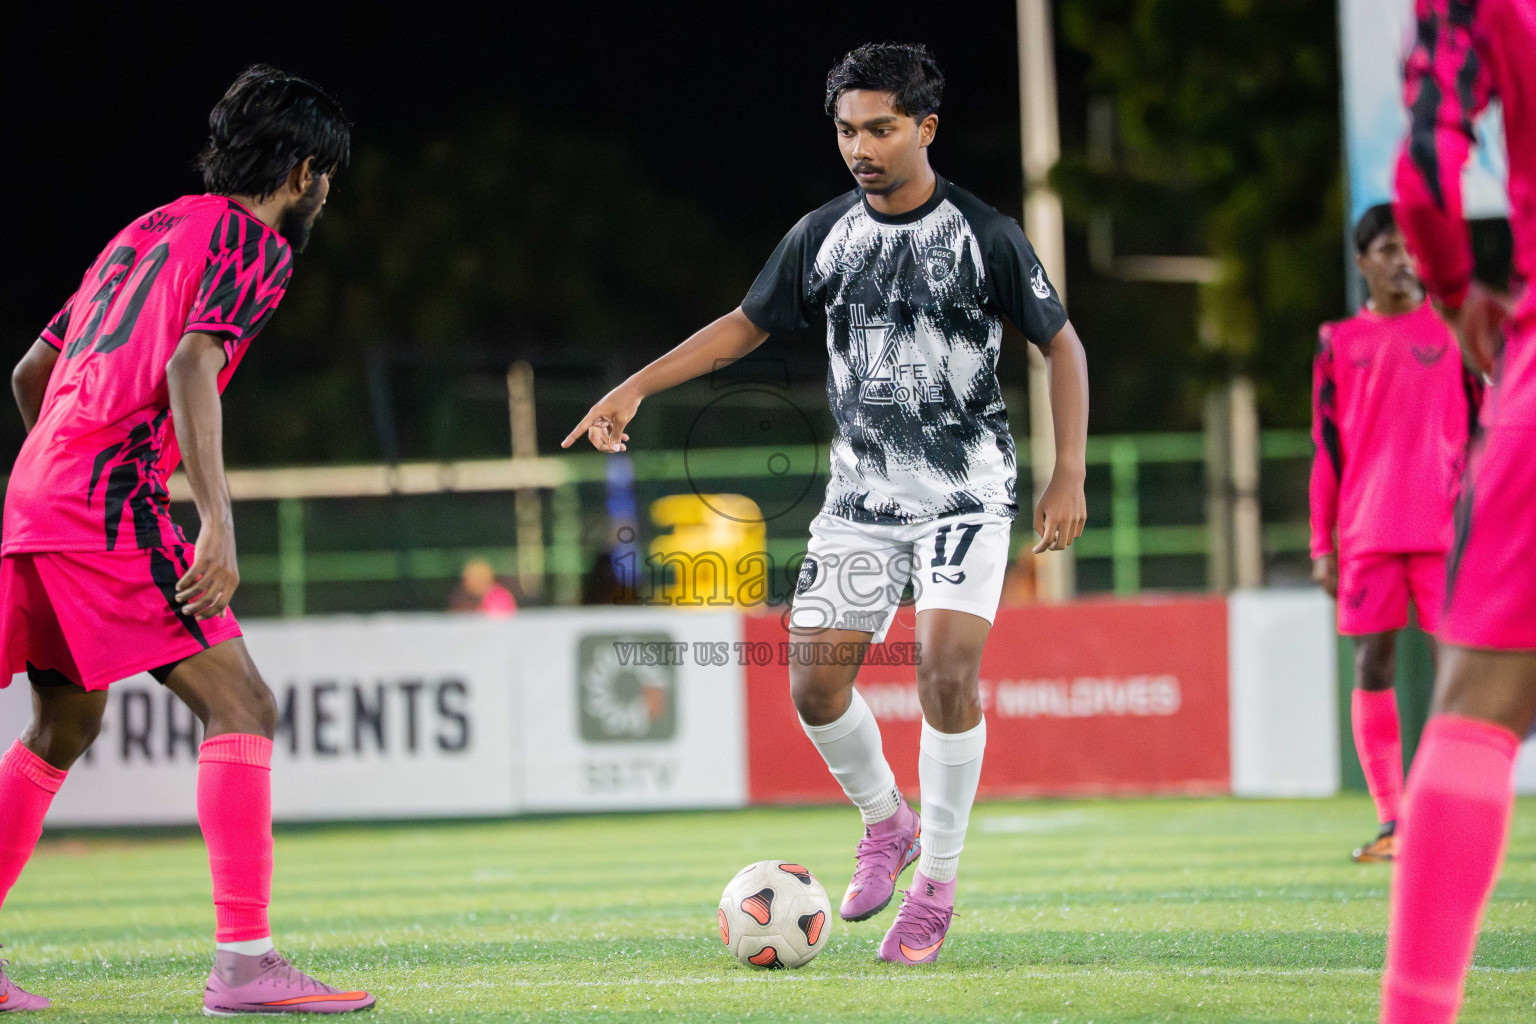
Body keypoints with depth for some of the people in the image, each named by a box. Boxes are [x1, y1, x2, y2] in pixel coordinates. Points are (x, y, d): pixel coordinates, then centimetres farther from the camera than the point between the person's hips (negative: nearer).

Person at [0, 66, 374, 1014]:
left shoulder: (148, 230, 25)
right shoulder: (255, 243, -1)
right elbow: (191, 366, -18)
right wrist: (219, 523, -24)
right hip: (112, 504, -9)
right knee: (241, 705, -10)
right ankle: (244, 961, -19)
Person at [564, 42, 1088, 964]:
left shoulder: (985, 236, -7)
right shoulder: (823, 237, 4)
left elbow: (1063, 344, 0)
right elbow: (746, 326, 16)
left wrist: (1069, 476, -8)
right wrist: (637, 387, 7)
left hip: (966, 497, -4)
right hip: (861, 499, 4)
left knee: (949, 668, -20)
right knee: (815, 682, -4)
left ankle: (939, 881, -5)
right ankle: (888, 823, 25)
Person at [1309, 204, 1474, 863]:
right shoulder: (1339, 343, 10)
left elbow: (1478, 431, 8)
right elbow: (1327, 450, 10)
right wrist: (1322, 546, 6)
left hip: (1443, 530, -1)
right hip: (1365, 533, 1)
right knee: (1372, 665, -1)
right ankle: (1390, 822, 2)